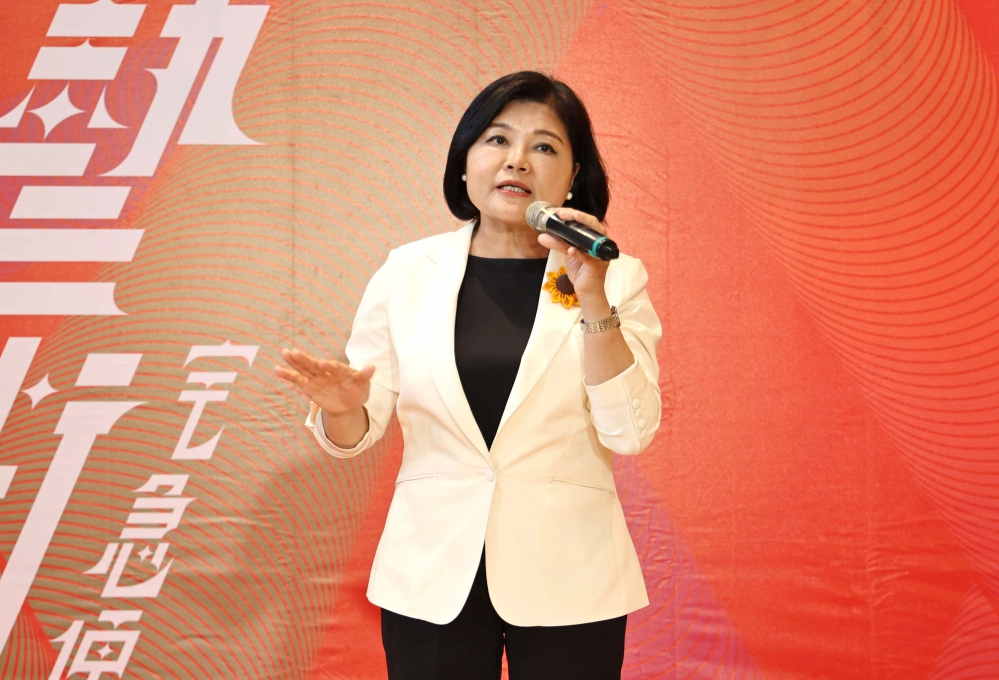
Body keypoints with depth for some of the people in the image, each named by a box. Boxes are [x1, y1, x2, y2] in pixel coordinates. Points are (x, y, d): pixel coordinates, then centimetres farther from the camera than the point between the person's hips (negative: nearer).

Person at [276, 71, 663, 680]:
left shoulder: (615, 279, -2)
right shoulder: (408, 271, 1)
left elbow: (629, 433, -11)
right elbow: (358, 434, 3)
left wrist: (592, 298, -19)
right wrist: (341, 406, -18)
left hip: (567, 582, -1)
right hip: (432, 578, 1)